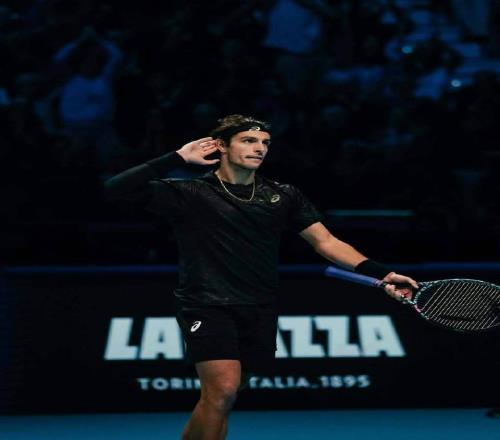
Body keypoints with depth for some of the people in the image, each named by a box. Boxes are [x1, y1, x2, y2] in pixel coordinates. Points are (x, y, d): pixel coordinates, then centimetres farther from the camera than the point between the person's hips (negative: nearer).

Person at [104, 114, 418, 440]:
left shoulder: (283, 196, 11)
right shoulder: (189, 194, -1)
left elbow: (326, 242, 8)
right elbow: (116, 190, -10)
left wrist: (381, 274, -5)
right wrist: (177, 159, -13)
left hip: (259, 312, 5)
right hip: (207, 305, -5)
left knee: (221, 399, 9)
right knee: (223, 389, -23)